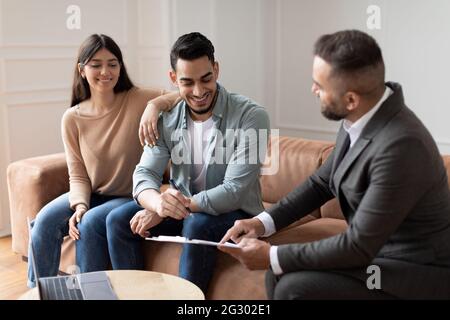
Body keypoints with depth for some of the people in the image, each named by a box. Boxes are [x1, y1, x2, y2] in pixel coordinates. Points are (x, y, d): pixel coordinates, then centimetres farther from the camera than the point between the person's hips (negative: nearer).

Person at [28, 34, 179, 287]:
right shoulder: (72, 118, -3)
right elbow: (78, 174, -2)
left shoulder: (138, 100, -12)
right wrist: (80, 205, -21)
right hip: (92, 195, 3)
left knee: (90, 223, -28)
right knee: (46, 220, -19)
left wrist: (155, 105, -37)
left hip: (132, 197, -3)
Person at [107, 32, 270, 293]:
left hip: (235, 213, -4)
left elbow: (234, 192, -26)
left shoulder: (251, 116, -21)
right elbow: (145, 174, -9)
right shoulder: (167, 119, -4)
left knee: (197, 225, -35)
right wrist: (158, 202, -36)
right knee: (119, 220, -11)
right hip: (184, 209, 5)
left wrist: (162, 212, -28)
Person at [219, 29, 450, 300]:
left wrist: (272, 256, -18)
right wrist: (263, 222, -3)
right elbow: (322, 182, 9)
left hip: (417, 273, -7)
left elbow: (359, 245, -25)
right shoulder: (361, 118, -4)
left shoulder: (400, 145, -30)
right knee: (280, 275, 1)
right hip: (375, 250, 8)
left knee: (295, 288, -20)